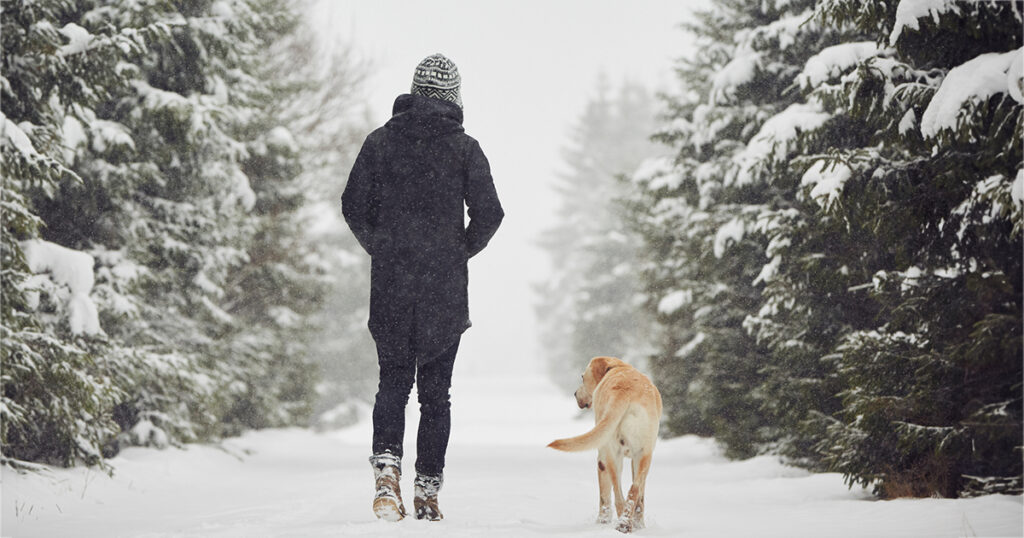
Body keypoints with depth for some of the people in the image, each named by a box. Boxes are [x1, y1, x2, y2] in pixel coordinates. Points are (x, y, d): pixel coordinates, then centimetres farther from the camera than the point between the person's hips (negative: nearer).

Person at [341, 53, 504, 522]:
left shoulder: (381, 141, 3)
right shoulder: (464, 148, -2)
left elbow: (354, 207, 2)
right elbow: (488, 213, -6)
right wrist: (461, 252, 10)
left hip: (389, 284, 1)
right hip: (445, 289, -1)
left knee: (393, 379, 12)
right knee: (435, 389, 7)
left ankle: (386, 463, -11)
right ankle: (428, 491, 8)